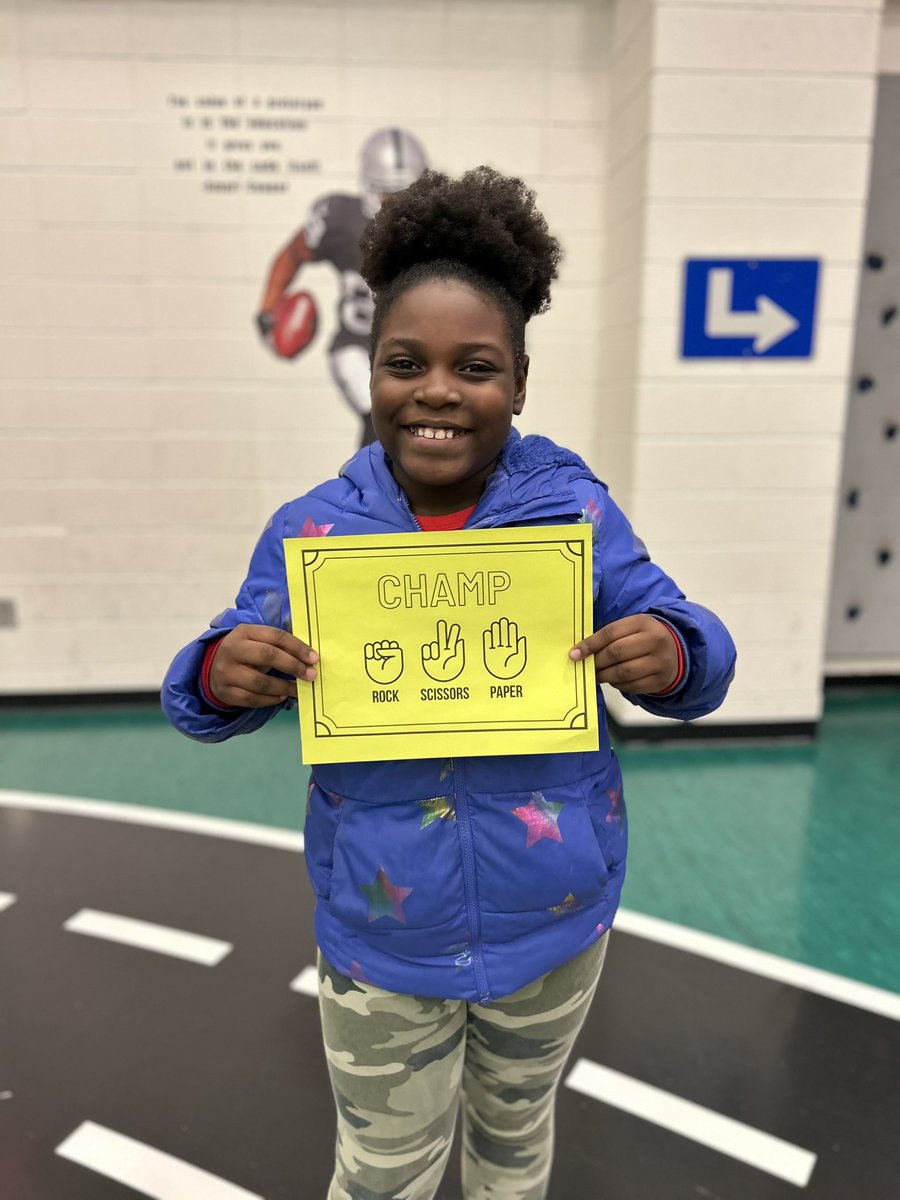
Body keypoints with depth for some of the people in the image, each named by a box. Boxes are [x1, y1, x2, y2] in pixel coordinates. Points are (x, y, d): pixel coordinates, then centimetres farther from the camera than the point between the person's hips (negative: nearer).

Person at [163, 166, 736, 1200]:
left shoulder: (575, 508, -11)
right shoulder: (310, 529, -10)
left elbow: (693, 659, -7)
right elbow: (206, 696, -4)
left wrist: (673, 656, -30)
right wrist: (221, 677, -27)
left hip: (554, 919, 1)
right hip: (381, 932, 0)